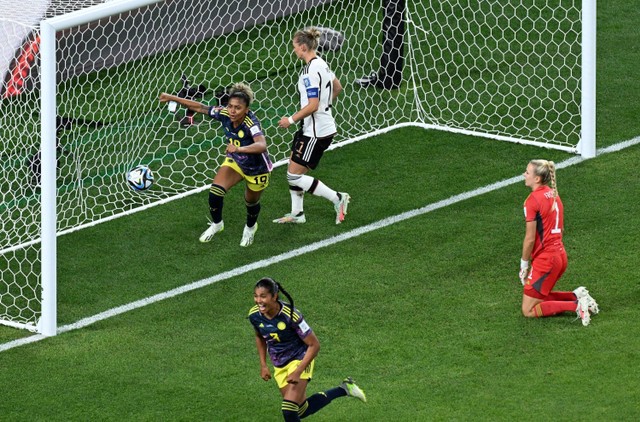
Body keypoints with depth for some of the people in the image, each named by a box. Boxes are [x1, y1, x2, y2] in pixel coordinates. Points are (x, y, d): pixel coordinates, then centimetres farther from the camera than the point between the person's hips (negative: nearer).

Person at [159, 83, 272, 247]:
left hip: (257, 170, -4)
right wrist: (172, 98, -11)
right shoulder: (224, 114, -24)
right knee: (216, 190, -15)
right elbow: (200, 107, -11)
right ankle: (216, 224, 14)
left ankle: (250, 227, 53)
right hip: (235, 161, 4)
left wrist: (239, 148, -73)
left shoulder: (251, 123, -40)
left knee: (251, 202, 19)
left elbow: (262, 146, -57)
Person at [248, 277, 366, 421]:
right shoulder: (254, 315, -13)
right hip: (279, 366, 6)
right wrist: (263, 365, 5)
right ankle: (343, 390, 31)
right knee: (302, 410, 14)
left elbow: (314, 345, -21)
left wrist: (297, 372, -27)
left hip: (300, 360, -6)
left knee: (289, 410, -19)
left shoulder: (291, 315, -30)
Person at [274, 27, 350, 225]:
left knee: (294, 176, -4)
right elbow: (337, 87, 22)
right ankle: (297, 213, 26)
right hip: (311, 129, 10)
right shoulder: (321, 64, 7)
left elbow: (313, 105, -26)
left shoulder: (310, 71, -22)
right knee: (293, 170, 18)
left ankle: (337, 198, -3)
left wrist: (292, 119, -16)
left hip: (316, 132, -10)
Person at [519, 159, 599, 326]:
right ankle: (577, 295, 9)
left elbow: (530, 238, -17)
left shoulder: (533, 200, -17)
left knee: (529, 310, -2)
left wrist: (524, 265, -6)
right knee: (540, 297, 25)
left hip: (545, 259, -9)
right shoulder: (553, 194, 10)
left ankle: (576, 306, -14)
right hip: (561, 254, 9)